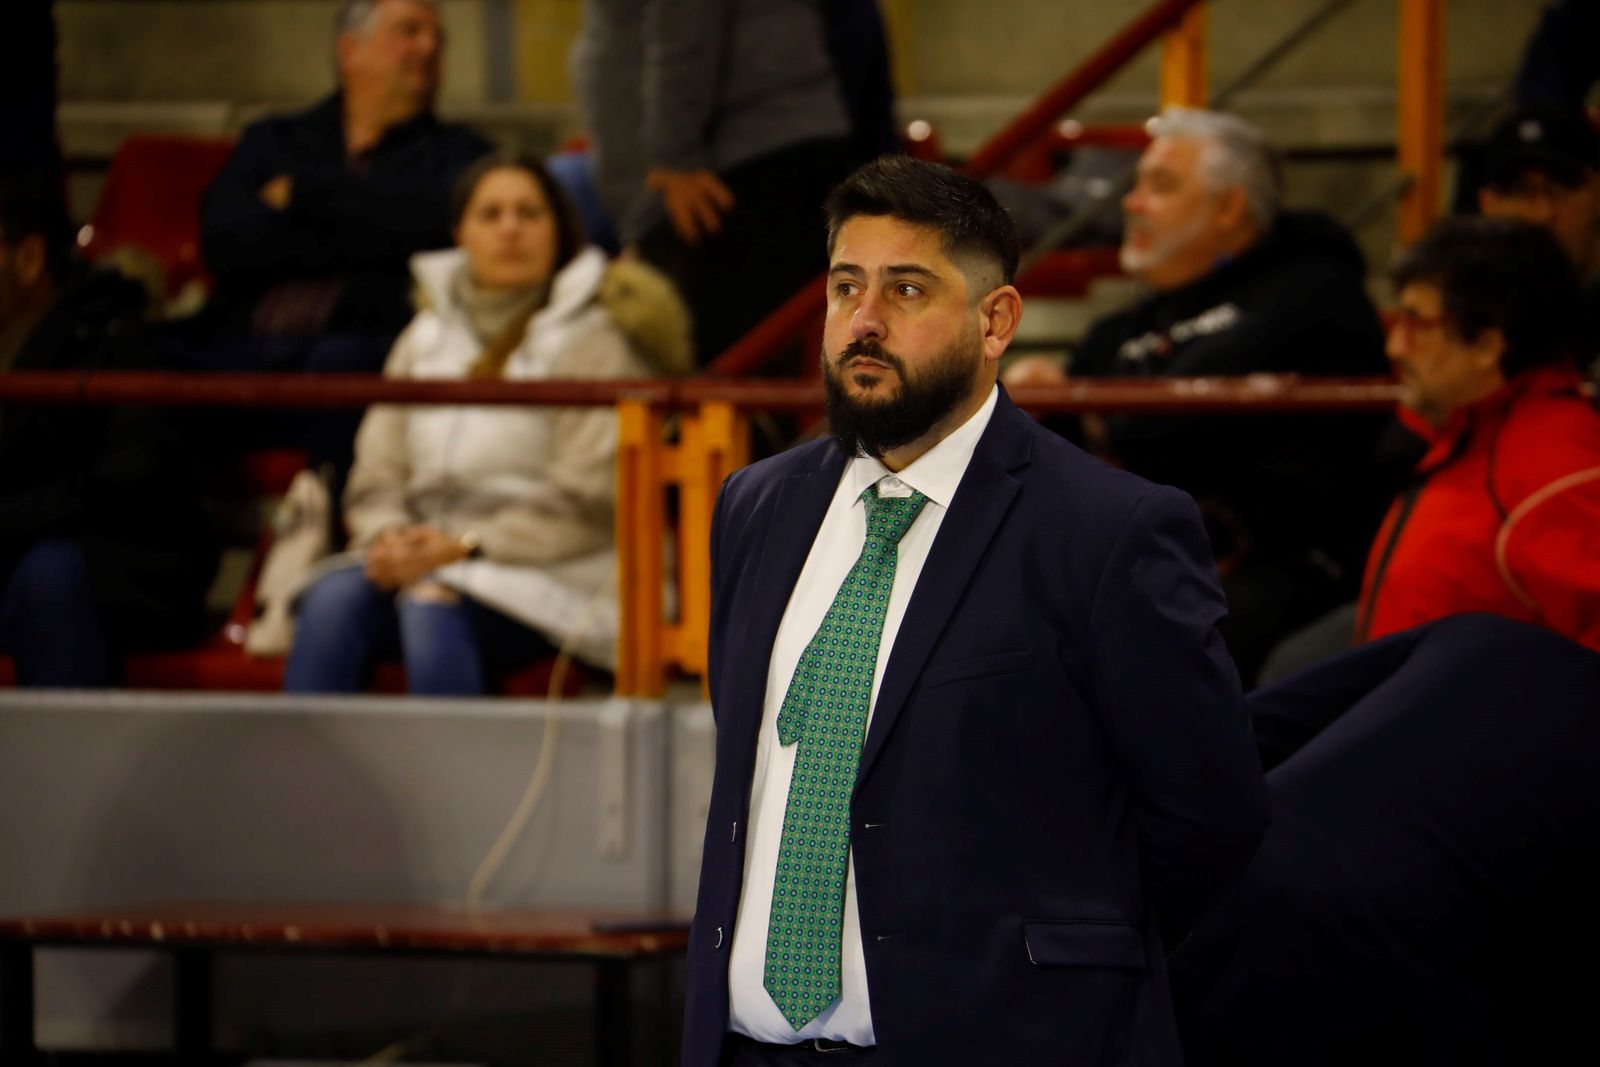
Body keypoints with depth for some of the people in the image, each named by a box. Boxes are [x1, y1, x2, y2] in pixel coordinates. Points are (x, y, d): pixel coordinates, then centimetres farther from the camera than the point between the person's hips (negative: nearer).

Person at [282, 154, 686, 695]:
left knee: (433, 603, -35)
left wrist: (465, 548, -16)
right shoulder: (427, 335, 18)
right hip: (426, 556, 5)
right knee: (333, 598, -27)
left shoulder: (591, 339, 1)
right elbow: (376, 481, 14)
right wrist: (389, 539, -9)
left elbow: (588, 505, -8)